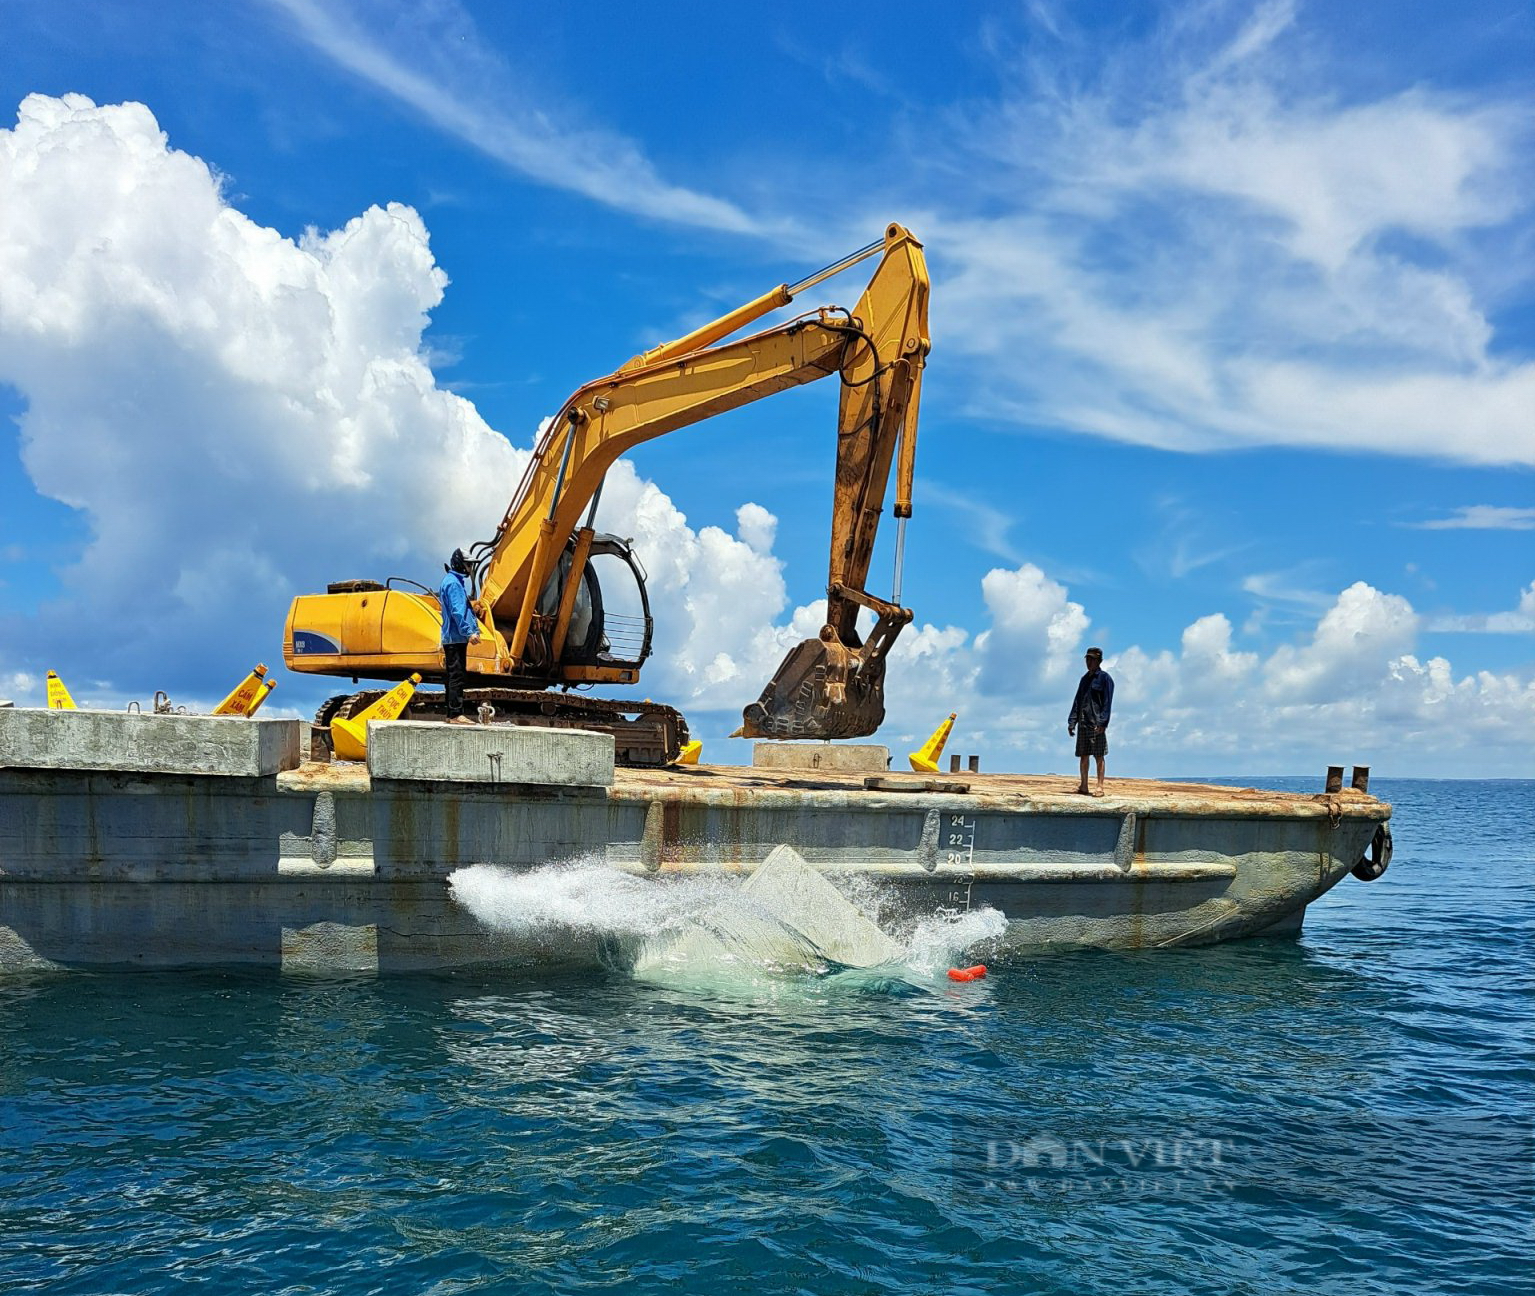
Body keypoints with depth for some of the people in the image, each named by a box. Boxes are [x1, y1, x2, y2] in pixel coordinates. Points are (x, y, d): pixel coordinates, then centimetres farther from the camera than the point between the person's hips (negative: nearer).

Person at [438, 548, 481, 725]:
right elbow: (456, 611, -21)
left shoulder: (457, 581, 19)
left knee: (455, 676, 12)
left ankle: (452, 714, 16)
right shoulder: (453, 583, -12)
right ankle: (456, 714, -13)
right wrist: (468, 632, -23)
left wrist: (474, 629, 17)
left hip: (455, 638, 11)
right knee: (457, 676, -11)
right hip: (455, 637, -11)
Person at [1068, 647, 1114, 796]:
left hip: (1097, 723, -7)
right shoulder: (1085, 679, 18)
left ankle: (1100, 788, -4)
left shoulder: (1105, 678, -2)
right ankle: (1083, 786, 13)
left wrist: (1102, 723, -18)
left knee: (1099, 755, -5)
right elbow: (1077, 701, 19)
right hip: (1083, 723, 7)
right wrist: (1072, 722, 10)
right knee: (1083, 755, 8)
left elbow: (1107, 702, -9)